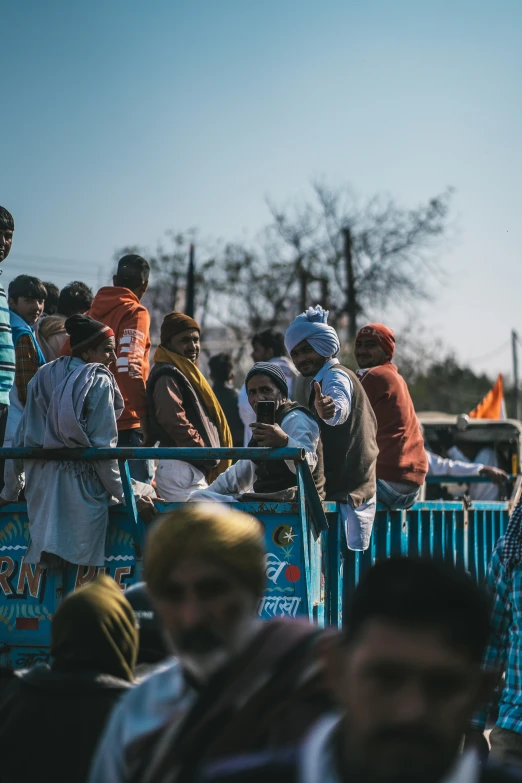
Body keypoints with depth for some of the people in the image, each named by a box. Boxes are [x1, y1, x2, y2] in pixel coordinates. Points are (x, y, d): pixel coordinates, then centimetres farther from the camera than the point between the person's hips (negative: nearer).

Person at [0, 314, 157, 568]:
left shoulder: (42, 378, 13)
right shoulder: (99, 383, -5)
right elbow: (102, 448, -11)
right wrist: (129, 496, -7)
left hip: (40, 488, 6)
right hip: (81, 487, -6)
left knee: (43, 560, 9)